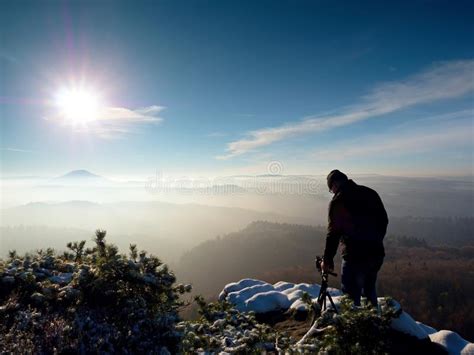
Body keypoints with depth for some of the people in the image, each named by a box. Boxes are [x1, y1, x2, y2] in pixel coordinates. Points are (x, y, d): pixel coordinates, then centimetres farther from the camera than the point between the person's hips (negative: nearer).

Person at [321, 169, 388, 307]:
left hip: (355, 255, -7)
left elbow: (333, 233, -12)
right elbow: (384, 220, 14)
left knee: (352, 295, 4)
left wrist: (327, 260, -2)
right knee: (369, 288, 26)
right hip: (377, 253, 7)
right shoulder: (370, 193, 7)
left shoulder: (337, 201, -11)